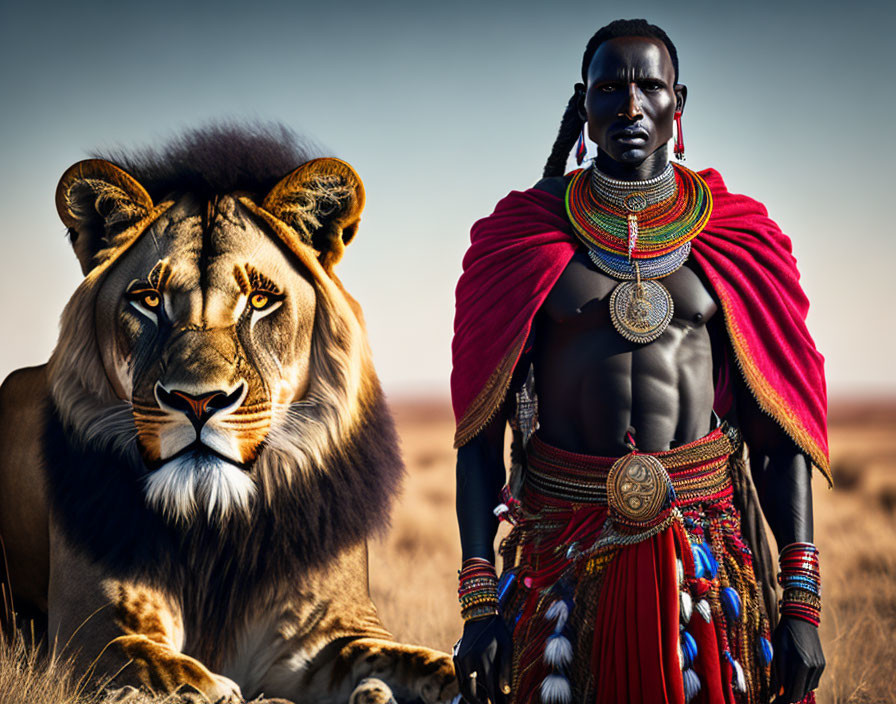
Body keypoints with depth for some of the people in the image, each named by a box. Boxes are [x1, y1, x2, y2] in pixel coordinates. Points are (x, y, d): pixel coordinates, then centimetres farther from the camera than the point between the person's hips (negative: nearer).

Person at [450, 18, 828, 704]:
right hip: (563, 556, 0)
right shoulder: (523, 237, 2)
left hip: (708, 552, 1)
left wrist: (802, 605, -4)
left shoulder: (739, 241, 4)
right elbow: (481, 428, 0)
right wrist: (479, 603, -7)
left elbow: (780, 432, 3)